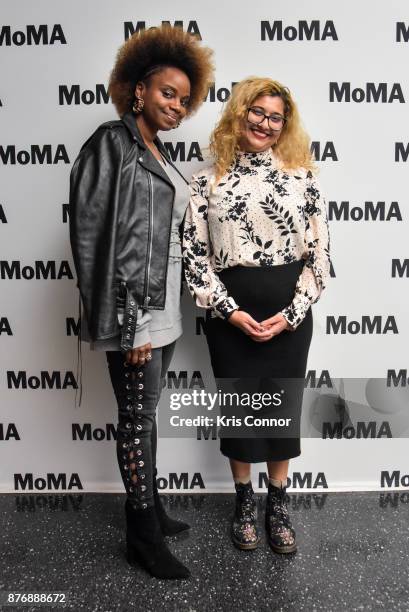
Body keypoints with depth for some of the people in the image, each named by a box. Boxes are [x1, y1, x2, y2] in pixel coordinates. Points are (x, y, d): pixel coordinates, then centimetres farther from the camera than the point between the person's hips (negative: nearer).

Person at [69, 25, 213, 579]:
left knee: (146, 412, 17)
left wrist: (160, 313, 15)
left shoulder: (159, 155, 17)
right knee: (138, 417, 2)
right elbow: (95, 236, -15)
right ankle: (143, 537, 19)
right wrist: (129, 321, -19)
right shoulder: (113, 143, -7)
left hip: (163, 309, 8)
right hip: (135, 311, -8)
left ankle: (149, 508, 33)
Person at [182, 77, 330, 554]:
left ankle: (277, 505, 34)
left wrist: (290, 314, -9)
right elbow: (194, 254, -3)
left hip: (289, 313, 1)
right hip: (230, 314, 0)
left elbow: (318, 253, 0)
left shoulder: (302, 177, 2)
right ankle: (244, 501, 35)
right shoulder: (207, 180, 1)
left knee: (284, 405, 11)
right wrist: (230, 311, -11)